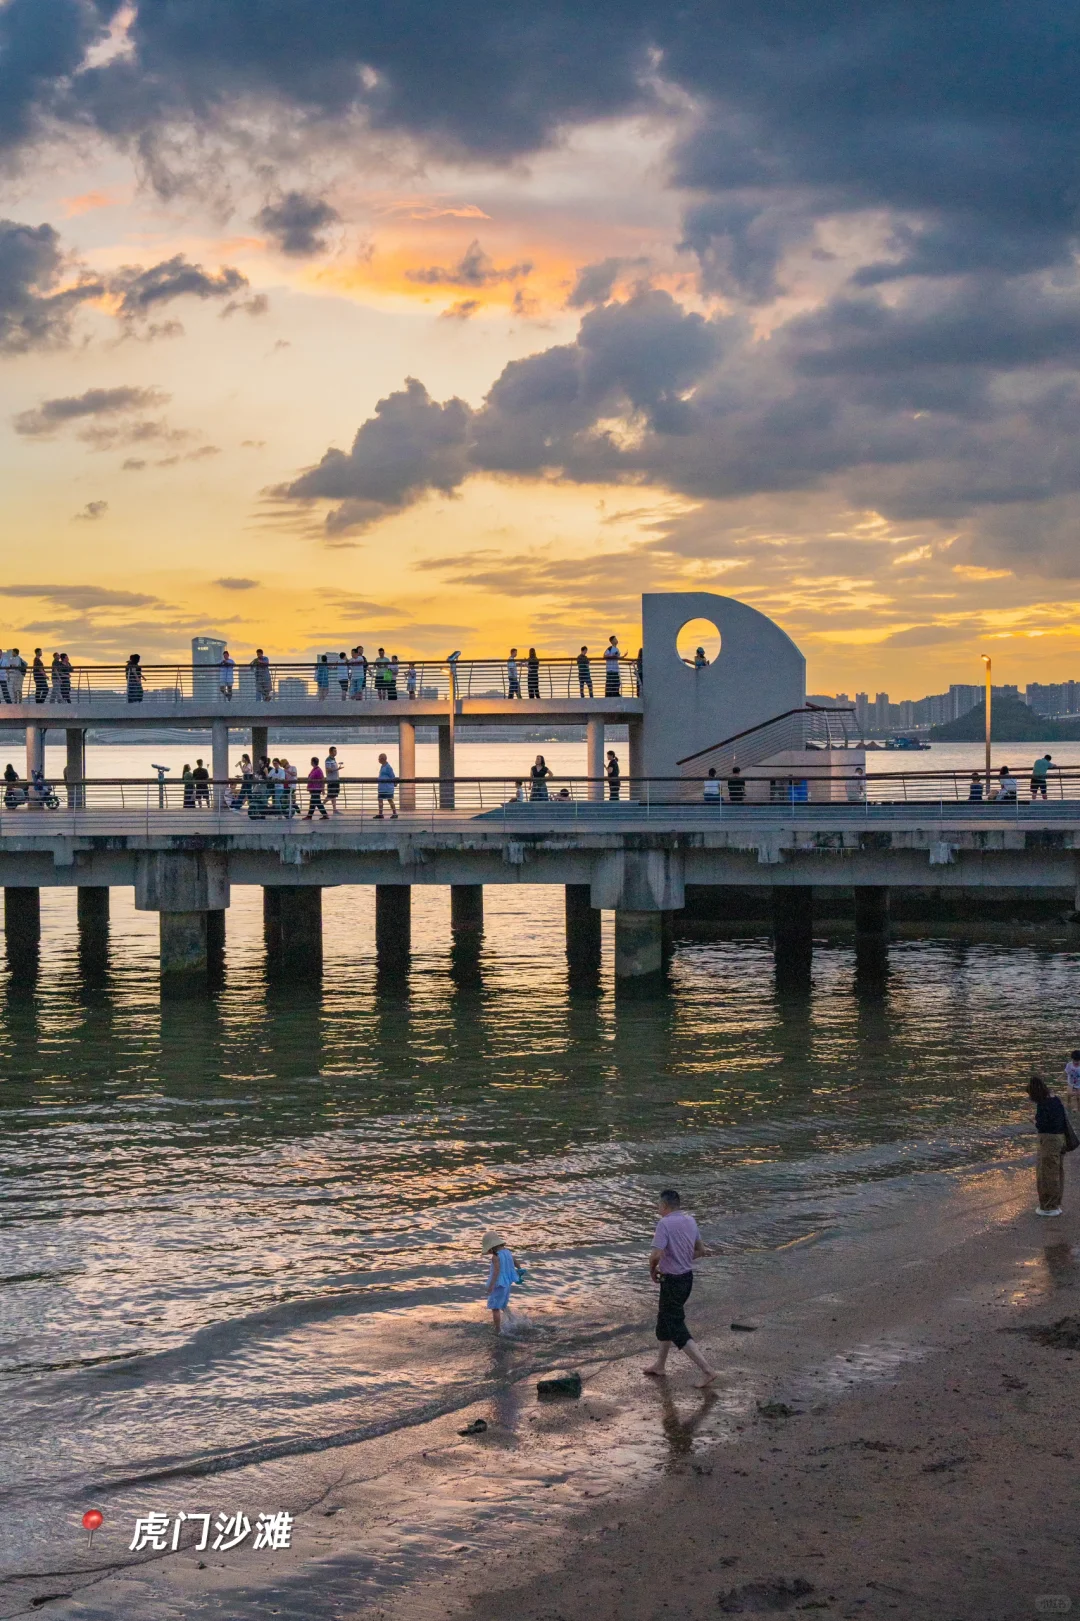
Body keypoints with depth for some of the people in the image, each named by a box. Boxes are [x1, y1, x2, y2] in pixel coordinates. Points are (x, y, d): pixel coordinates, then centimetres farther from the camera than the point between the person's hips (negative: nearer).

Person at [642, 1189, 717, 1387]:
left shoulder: (664, 1224, -20)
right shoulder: (690, 1221, 4)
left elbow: (656, 1254, -27)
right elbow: (701, 1250, 15)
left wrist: (652, 1270, -7)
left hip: (672, 1280, -8)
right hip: (687, 1276, 8)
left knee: (676, 1328, -2)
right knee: (665, 1320, 23)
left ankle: (706, 1370, -7)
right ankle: (660, 1365, 34)